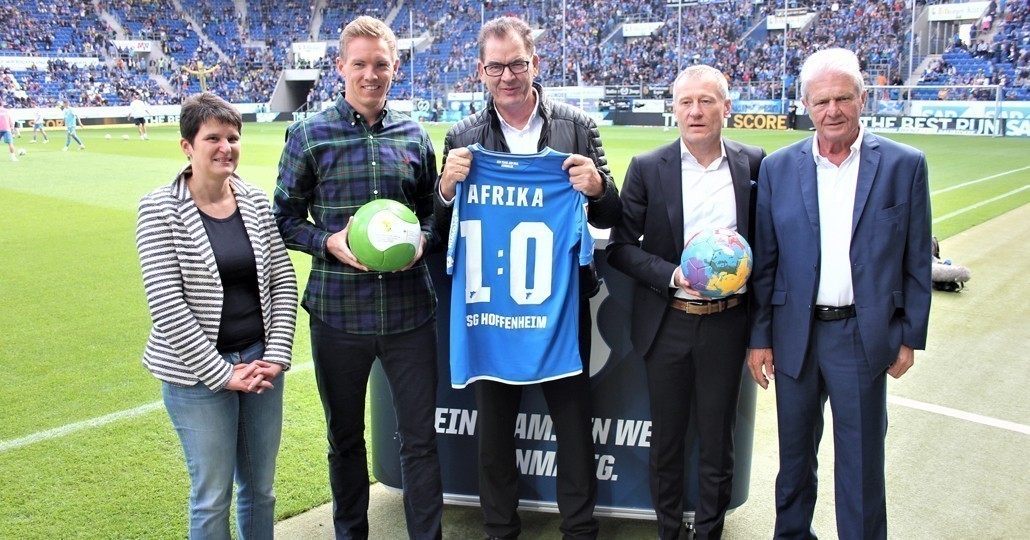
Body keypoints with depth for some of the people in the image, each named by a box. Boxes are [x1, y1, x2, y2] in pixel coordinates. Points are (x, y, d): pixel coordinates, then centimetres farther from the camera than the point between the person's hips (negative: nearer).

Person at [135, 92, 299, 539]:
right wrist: (222, 374, -14)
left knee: (260, 488, 15)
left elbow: (283, 280, 5)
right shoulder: (160, 210, -9)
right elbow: (165, 304, -14)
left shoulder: (256, 201, 3)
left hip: (261, 362, 4)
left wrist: (276, 356, -5)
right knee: (213, 496, 6)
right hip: (198, 374, -4)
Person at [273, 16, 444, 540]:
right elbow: (286, 218, 2)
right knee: (345, 437, 16)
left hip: (410, 312, 1)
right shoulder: (308, 136, -3)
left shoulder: (414, 136, 5)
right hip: (338, 312, -1)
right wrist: (328, 242, -16)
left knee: (420, 436, 7)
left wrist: (422, 239, -8)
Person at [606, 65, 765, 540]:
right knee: (666, 442, 14)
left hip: (726, 324, 1)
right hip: (667, 324, 0)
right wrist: (672, 275, -17)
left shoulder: (753, 163, 1)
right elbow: (621, 246, -4)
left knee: (717, 444, 12)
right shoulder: (647, 169, -4)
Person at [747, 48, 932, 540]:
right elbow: (764, 262, 2)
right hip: (795, 333, 2)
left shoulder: (904, 165, -3)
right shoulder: (778, 168, 0)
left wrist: (910, 336, 1)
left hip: (864, 334, -2)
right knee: (794, 454, 18)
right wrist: (759, 337, 1)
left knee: (860, 460, 8)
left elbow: (916, 261, 1)